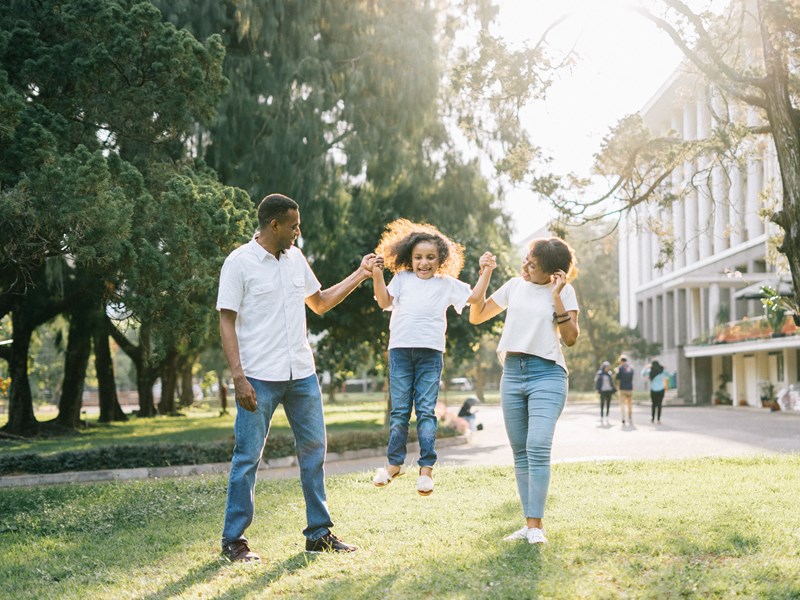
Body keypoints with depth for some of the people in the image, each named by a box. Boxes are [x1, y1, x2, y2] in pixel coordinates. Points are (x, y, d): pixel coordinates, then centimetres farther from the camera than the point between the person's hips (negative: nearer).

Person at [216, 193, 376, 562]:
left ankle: (319, 533, 19)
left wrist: (360, 275, 18)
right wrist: (238, 376, -17)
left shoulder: (295, 259, 12)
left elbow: (320, 303, 25)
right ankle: (233, 540, 8)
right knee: (247, 457, -2)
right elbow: (227, 323, -9)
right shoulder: (239, 263, -6)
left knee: (313, 449, 9)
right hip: (259, 378, -6)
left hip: (302, 375, 6)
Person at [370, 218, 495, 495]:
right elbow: (384, 301, 3)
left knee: (426, 410, -3)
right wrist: (377, 276, -9)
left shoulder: (447, 284, 12)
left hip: (430, 353, -1)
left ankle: (426, 467, -1)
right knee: (399, 410, 5)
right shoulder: (402, 279, 13)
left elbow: (475, 297, 11)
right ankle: (395, 462, 16)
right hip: (400, 350, 1)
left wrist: (486, 271, 3)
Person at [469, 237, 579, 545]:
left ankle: (536, 525, -16)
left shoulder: (564, 291, 1)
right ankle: (529, 523, 10)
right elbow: (476, 316, 18)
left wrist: (557, 297, -13)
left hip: (547, 373, -5)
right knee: (520, 453, 5)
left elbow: (571, 338, -7)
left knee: (538, 448, -19)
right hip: (512, 373, 5)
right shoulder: (514, 286, 13)